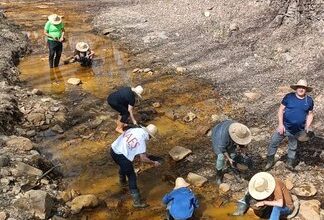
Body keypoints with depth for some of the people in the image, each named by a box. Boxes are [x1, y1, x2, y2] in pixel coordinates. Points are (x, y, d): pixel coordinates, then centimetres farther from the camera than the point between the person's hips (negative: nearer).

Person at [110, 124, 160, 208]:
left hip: (113, 149, 8)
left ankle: (122, 181, 64)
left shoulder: (133, 129, 6)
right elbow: (143, 159, -14)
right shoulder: (141, 141, -13)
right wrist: (154, 163, 2)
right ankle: (137, 202, 8)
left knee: (123, 166, 37)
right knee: (132, 177, 5)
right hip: (121, 156, -8)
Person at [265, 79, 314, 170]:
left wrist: (307, 127, -4)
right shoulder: (289, 97, -11)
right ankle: (270, 161, 24)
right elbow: (281, 110, -8)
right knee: (273, 143, 4)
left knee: (293, 147, 19)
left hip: (297, 130, 2)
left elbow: (310, 114, 6)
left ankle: (290, 163, 39)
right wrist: (281, 124, -14)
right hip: (285, 127, -1)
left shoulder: (309, 100, -3)